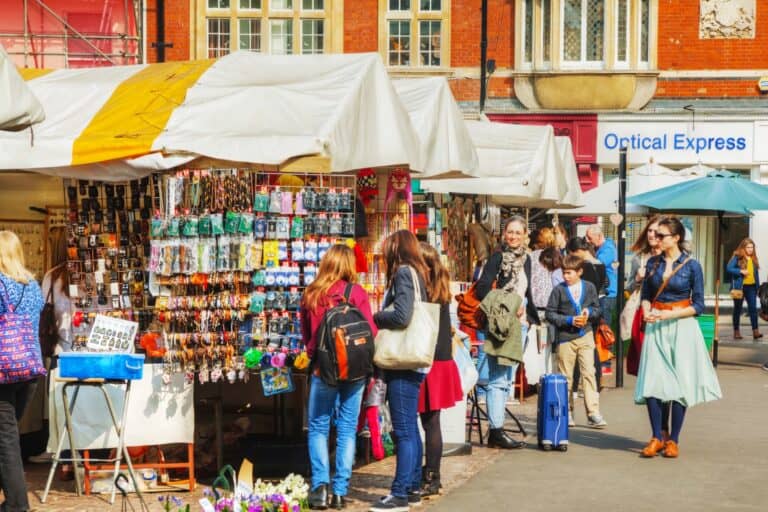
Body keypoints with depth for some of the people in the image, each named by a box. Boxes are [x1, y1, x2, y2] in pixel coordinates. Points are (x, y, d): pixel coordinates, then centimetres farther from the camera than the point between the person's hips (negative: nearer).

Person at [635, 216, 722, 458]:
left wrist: (669, 314, -15)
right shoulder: (653, 263, 6)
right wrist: (647, 311, -7)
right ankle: (656, 438, 6)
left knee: (680, 384, 1)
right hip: (656, 329, 3)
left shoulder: (691, 265, -5)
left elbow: (698, 305, -4)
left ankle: (673, 440, 10)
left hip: (681, 327, -3)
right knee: (652, 382, -4)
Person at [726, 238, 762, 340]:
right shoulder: (737, 257, -6)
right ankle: (736, 331, 15)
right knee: (737, 309, 7)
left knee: (753, 308, -4)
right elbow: (729, 268, -11)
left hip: (751, 287, 4)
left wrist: (757, 285, 10)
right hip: (740, 287, -4)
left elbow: (756, 272, 14)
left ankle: (755, 331, -6)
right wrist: (740, 271, -20)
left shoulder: (753, 258, 9)